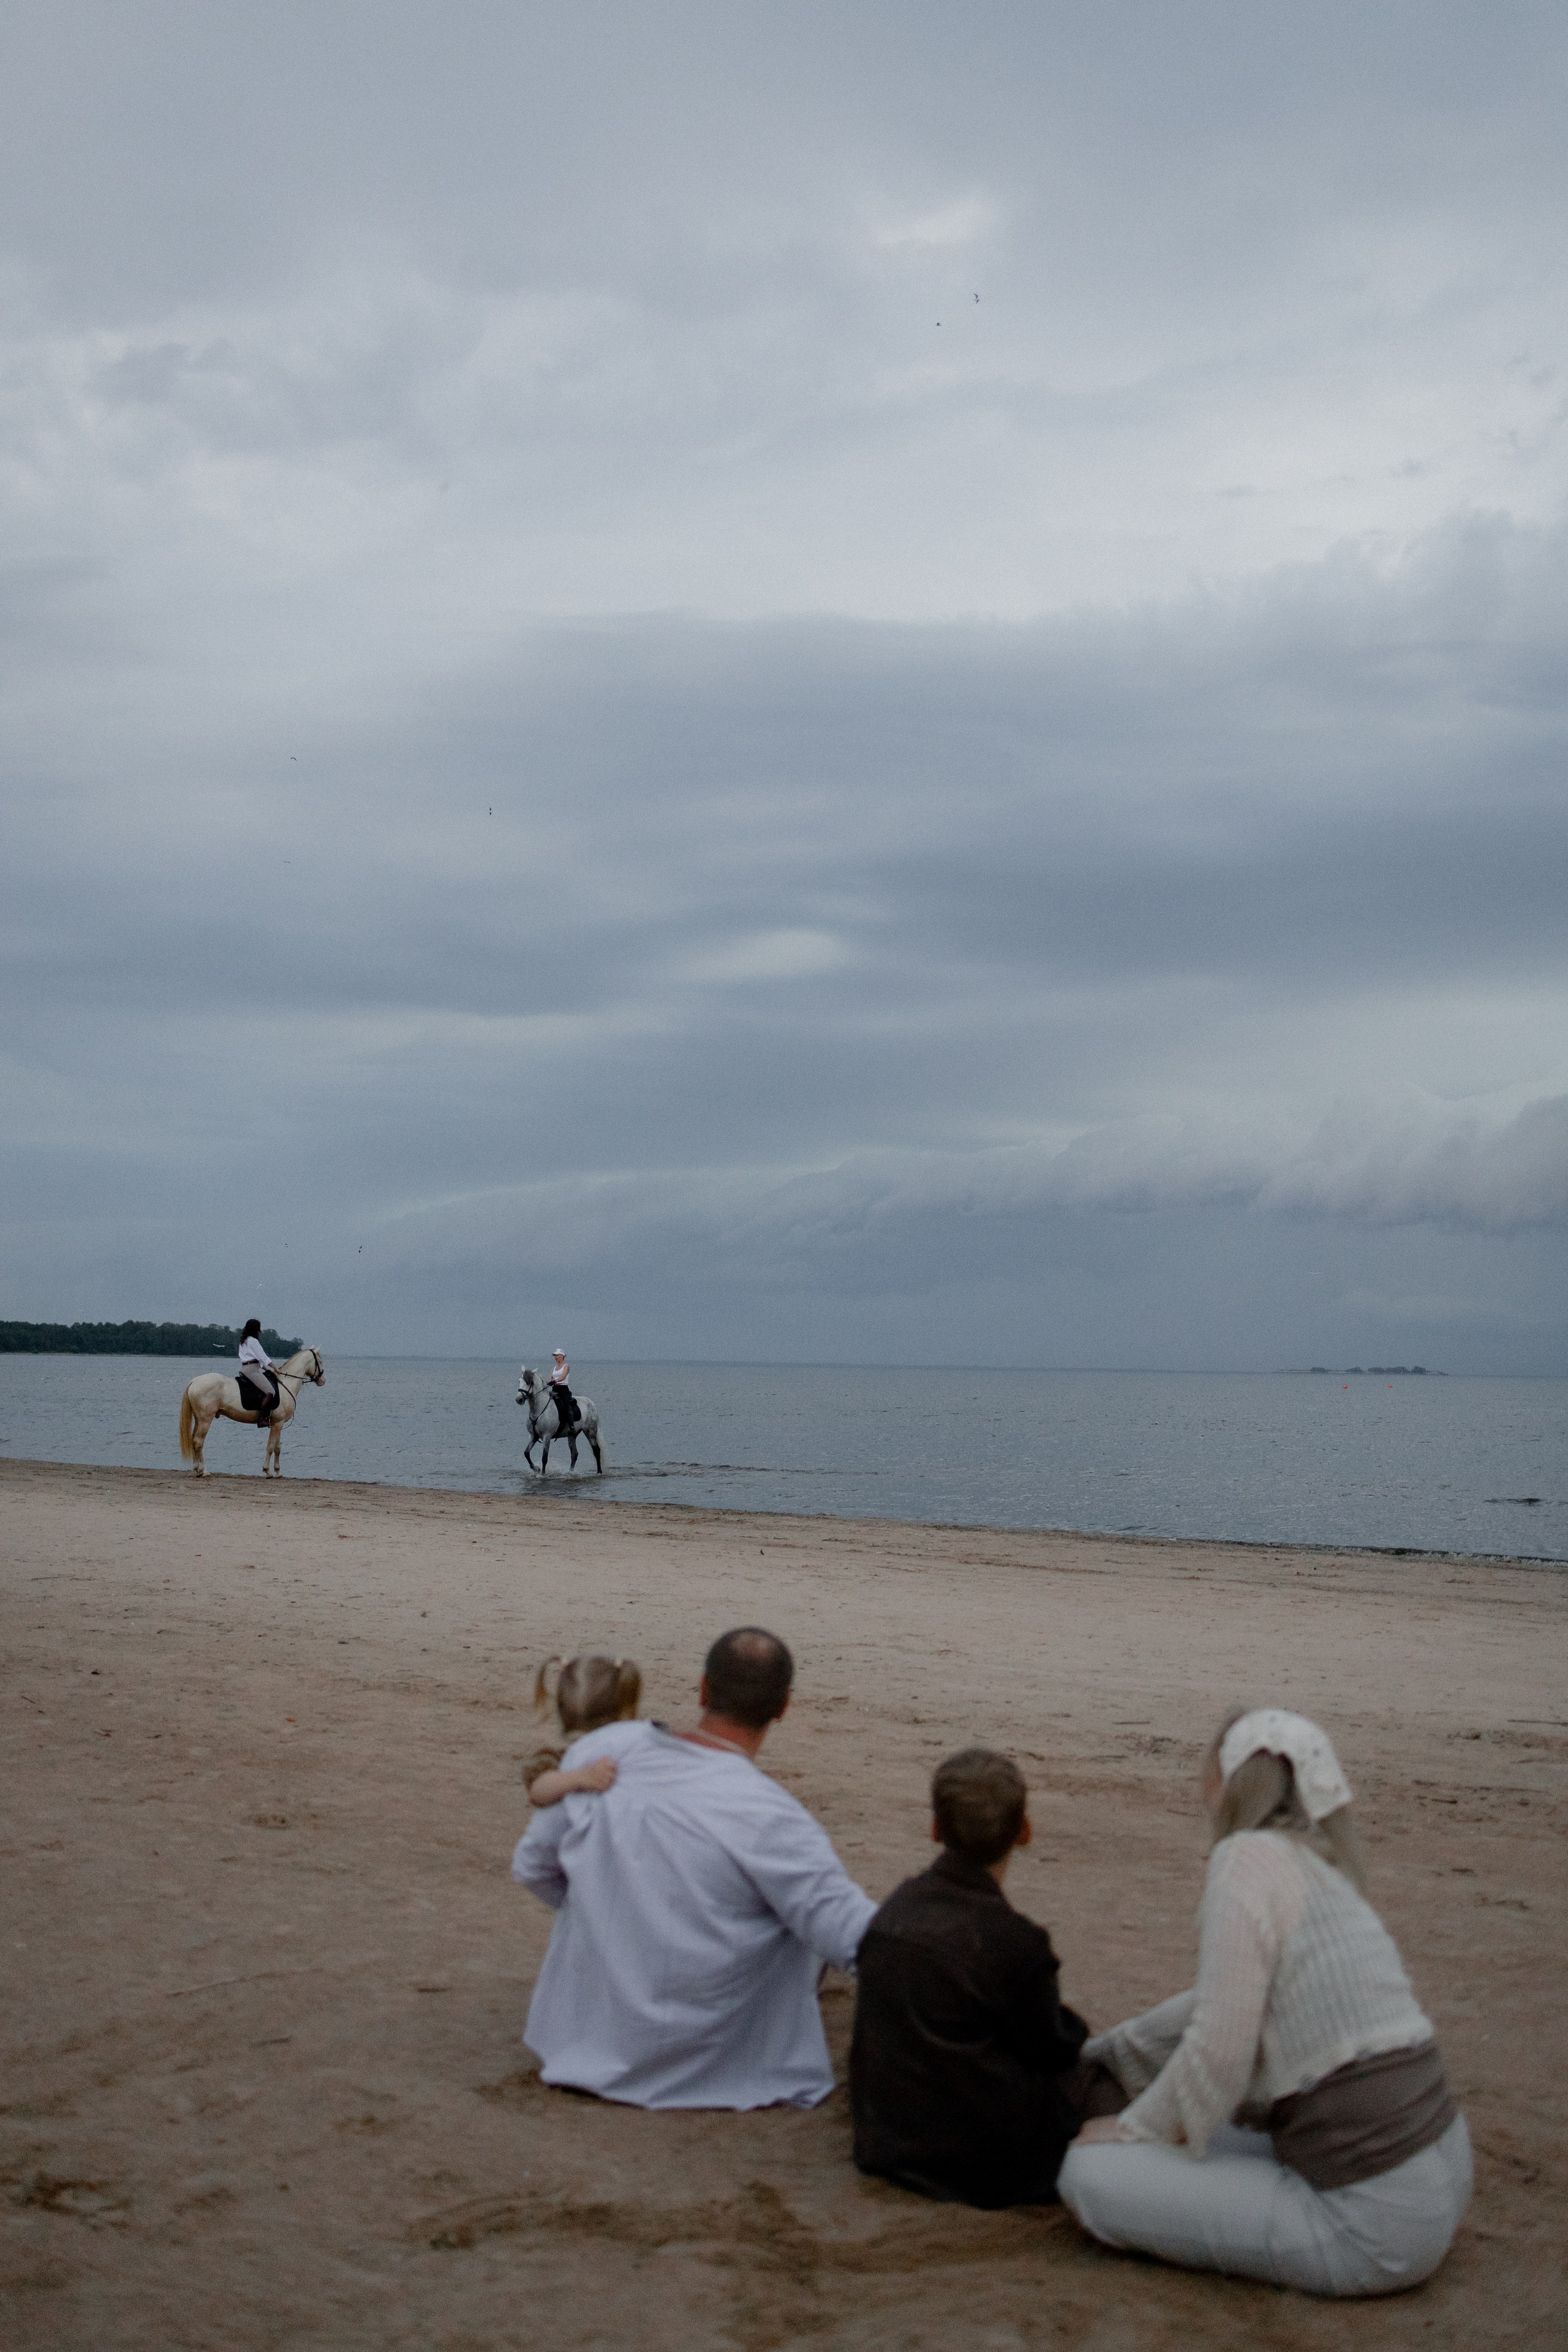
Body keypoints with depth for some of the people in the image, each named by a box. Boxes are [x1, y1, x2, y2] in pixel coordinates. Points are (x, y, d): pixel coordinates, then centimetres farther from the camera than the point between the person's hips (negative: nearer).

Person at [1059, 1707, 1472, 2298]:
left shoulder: (1249, 1857, -16)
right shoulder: (1321, 1866, 12)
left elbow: (1219, 2051, -19)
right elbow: (1222, 2006, 23)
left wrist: (1132, 2130, -1)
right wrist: (1087, 2056, 32)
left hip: (1373, 2223, -9)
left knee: (1089, 2173, -8)